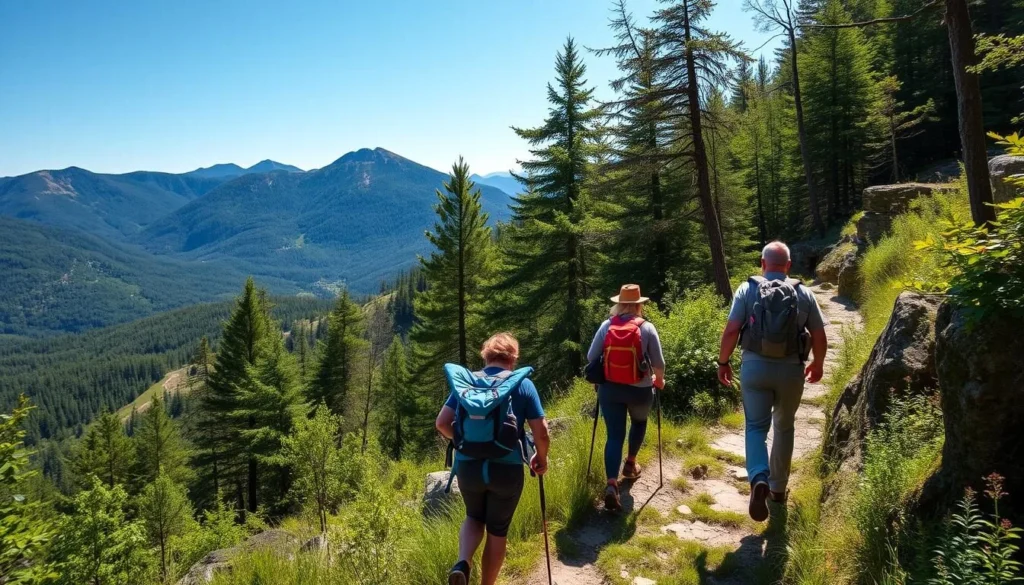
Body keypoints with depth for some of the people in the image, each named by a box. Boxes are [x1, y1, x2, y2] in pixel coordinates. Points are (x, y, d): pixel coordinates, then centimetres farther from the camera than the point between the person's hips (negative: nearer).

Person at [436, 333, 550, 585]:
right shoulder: (523, 385, -3)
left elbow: (442, 423, 1)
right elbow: (541, 434, -6)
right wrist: (541, 458, 13)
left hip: (468, 466, 2)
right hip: (507, 469, -2)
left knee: (474, 517, 26)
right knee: (497, 531, 18)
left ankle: (462, 564, 3)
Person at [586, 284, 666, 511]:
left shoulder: (606, 326, -1)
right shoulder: (647, 328, -6)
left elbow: (591, 357, 1)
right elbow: (658, 363, -2)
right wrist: (659, 380, 18)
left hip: (609, 389, 1)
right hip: (640, 390, -1)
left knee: (614, 435, 5)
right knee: (639, 422, 30)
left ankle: (611, 484, -9)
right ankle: (630, 463, 42)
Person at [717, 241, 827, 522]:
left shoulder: (748, 289, -3)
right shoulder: (804, 293, 2)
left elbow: (731, 331, -9)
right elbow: (820, 338, 4)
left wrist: (723, 362, 4)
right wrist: (817, 365, 22)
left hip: (755, 367, -2)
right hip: (791, 370, 2)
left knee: (756, 426, 7)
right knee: (784, 427, 19)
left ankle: (759, 480, -17)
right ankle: (778, 488, 29)